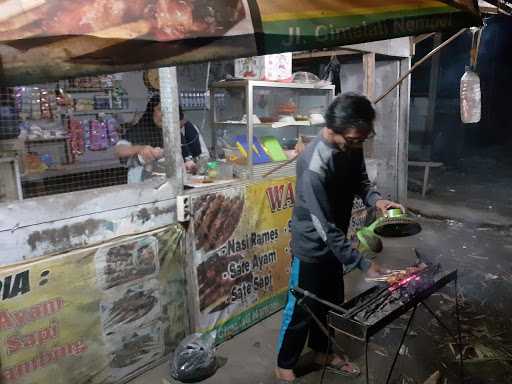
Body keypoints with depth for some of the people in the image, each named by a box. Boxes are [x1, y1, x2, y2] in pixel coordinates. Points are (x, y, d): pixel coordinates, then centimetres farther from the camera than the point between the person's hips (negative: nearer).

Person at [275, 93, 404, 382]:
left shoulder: (352, 145, -9)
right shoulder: (314, 166, -34)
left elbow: (360, 180, 9)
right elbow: (326, 228, -30)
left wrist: (375, 199, -14)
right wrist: (364, 264, -25)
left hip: (334, 242, 8)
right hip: (312, 246, -7)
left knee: (332, 302, 22)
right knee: (302, 309, 10)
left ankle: (322, 351, 46)